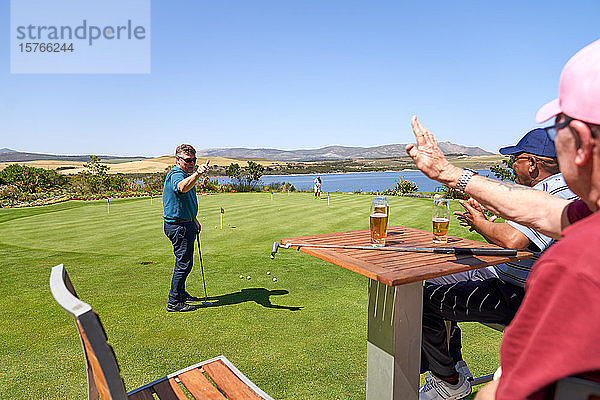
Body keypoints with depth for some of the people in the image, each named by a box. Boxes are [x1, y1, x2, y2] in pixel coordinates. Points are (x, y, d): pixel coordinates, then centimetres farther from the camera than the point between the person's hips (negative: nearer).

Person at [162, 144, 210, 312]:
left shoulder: (186, 175, 14)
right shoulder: (175, 175, -20)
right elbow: (182, 187, -48)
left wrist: (194, 220, 28)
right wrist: (197, 173, -64)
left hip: (186, 224, 11)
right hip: (178, 226, -11)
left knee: (184, 261, 21)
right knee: (184, 262, -5)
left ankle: (181, 293, 36)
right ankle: (174, 302, 6)